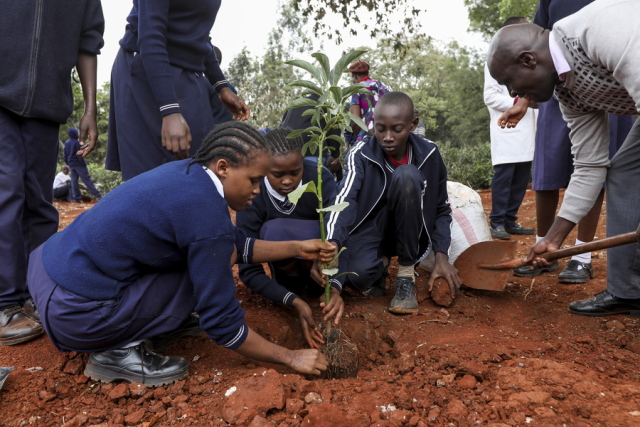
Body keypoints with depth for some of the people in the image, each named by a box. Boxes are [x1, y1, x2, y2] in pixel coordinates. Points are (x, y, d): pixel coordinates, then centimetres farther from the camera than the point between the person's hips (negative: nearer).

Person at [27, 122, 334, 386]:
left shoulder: (190, 173, 1)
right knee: (215, 258, -9)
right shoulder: (206, 215, -25)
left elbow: (237, 244, 13)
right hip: (74, 310, -9)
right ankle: (118, 351, -5)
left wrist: (297, 248, 10)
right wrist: (291, 358, -6)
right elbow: (222, 324, -17)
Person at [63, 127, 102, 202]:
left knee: (74, 180, 7)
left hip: (71, 164, 7)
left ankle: (76, 198, 3)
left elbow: (65, 155, 16)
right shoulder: (77, 142, -11)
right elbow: (80, 154, -15)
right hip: (78, 164, -7)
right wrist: (83, 163, -10)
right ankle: (97, 195, -12)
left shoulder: (66, 143, 11)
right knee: (87, 179, -9)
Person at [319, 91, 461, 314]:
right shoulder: (360, 155, -16)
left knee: (406, 175, -28)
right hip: (370, 227, -1)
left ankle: (406, 274, -15)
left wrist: (442, 256, -13)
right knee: (357, 274, -36)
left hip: (408, 235, 1)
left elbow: (441, 209, 1)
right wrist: (331, 245, -52)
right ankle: (381, 262, 7)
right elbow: (343, 199, -33)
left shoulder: (428, 154, -9)